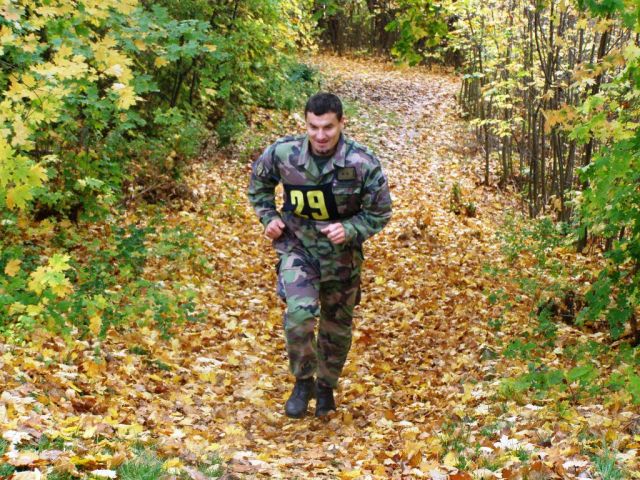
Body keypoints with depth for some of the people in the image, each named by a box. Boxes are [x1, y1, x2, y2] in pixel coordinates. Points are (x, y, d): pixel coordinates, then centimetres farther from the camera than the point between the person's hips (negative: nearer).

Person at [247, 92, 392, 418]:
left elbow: (380, 212, -9)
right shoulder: (283, 153, -16)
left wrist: (350, 230, -24)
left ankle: (327, 386, 42)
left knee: (337, 327, 16)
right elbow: (259, 182, 7)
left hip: (342, 254, 1)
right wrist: (269, 217, -4)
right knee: (300, 314, -24)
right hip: (298, 248, -1)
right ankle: (303, 382, 1)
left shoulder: (363, 164, -21)